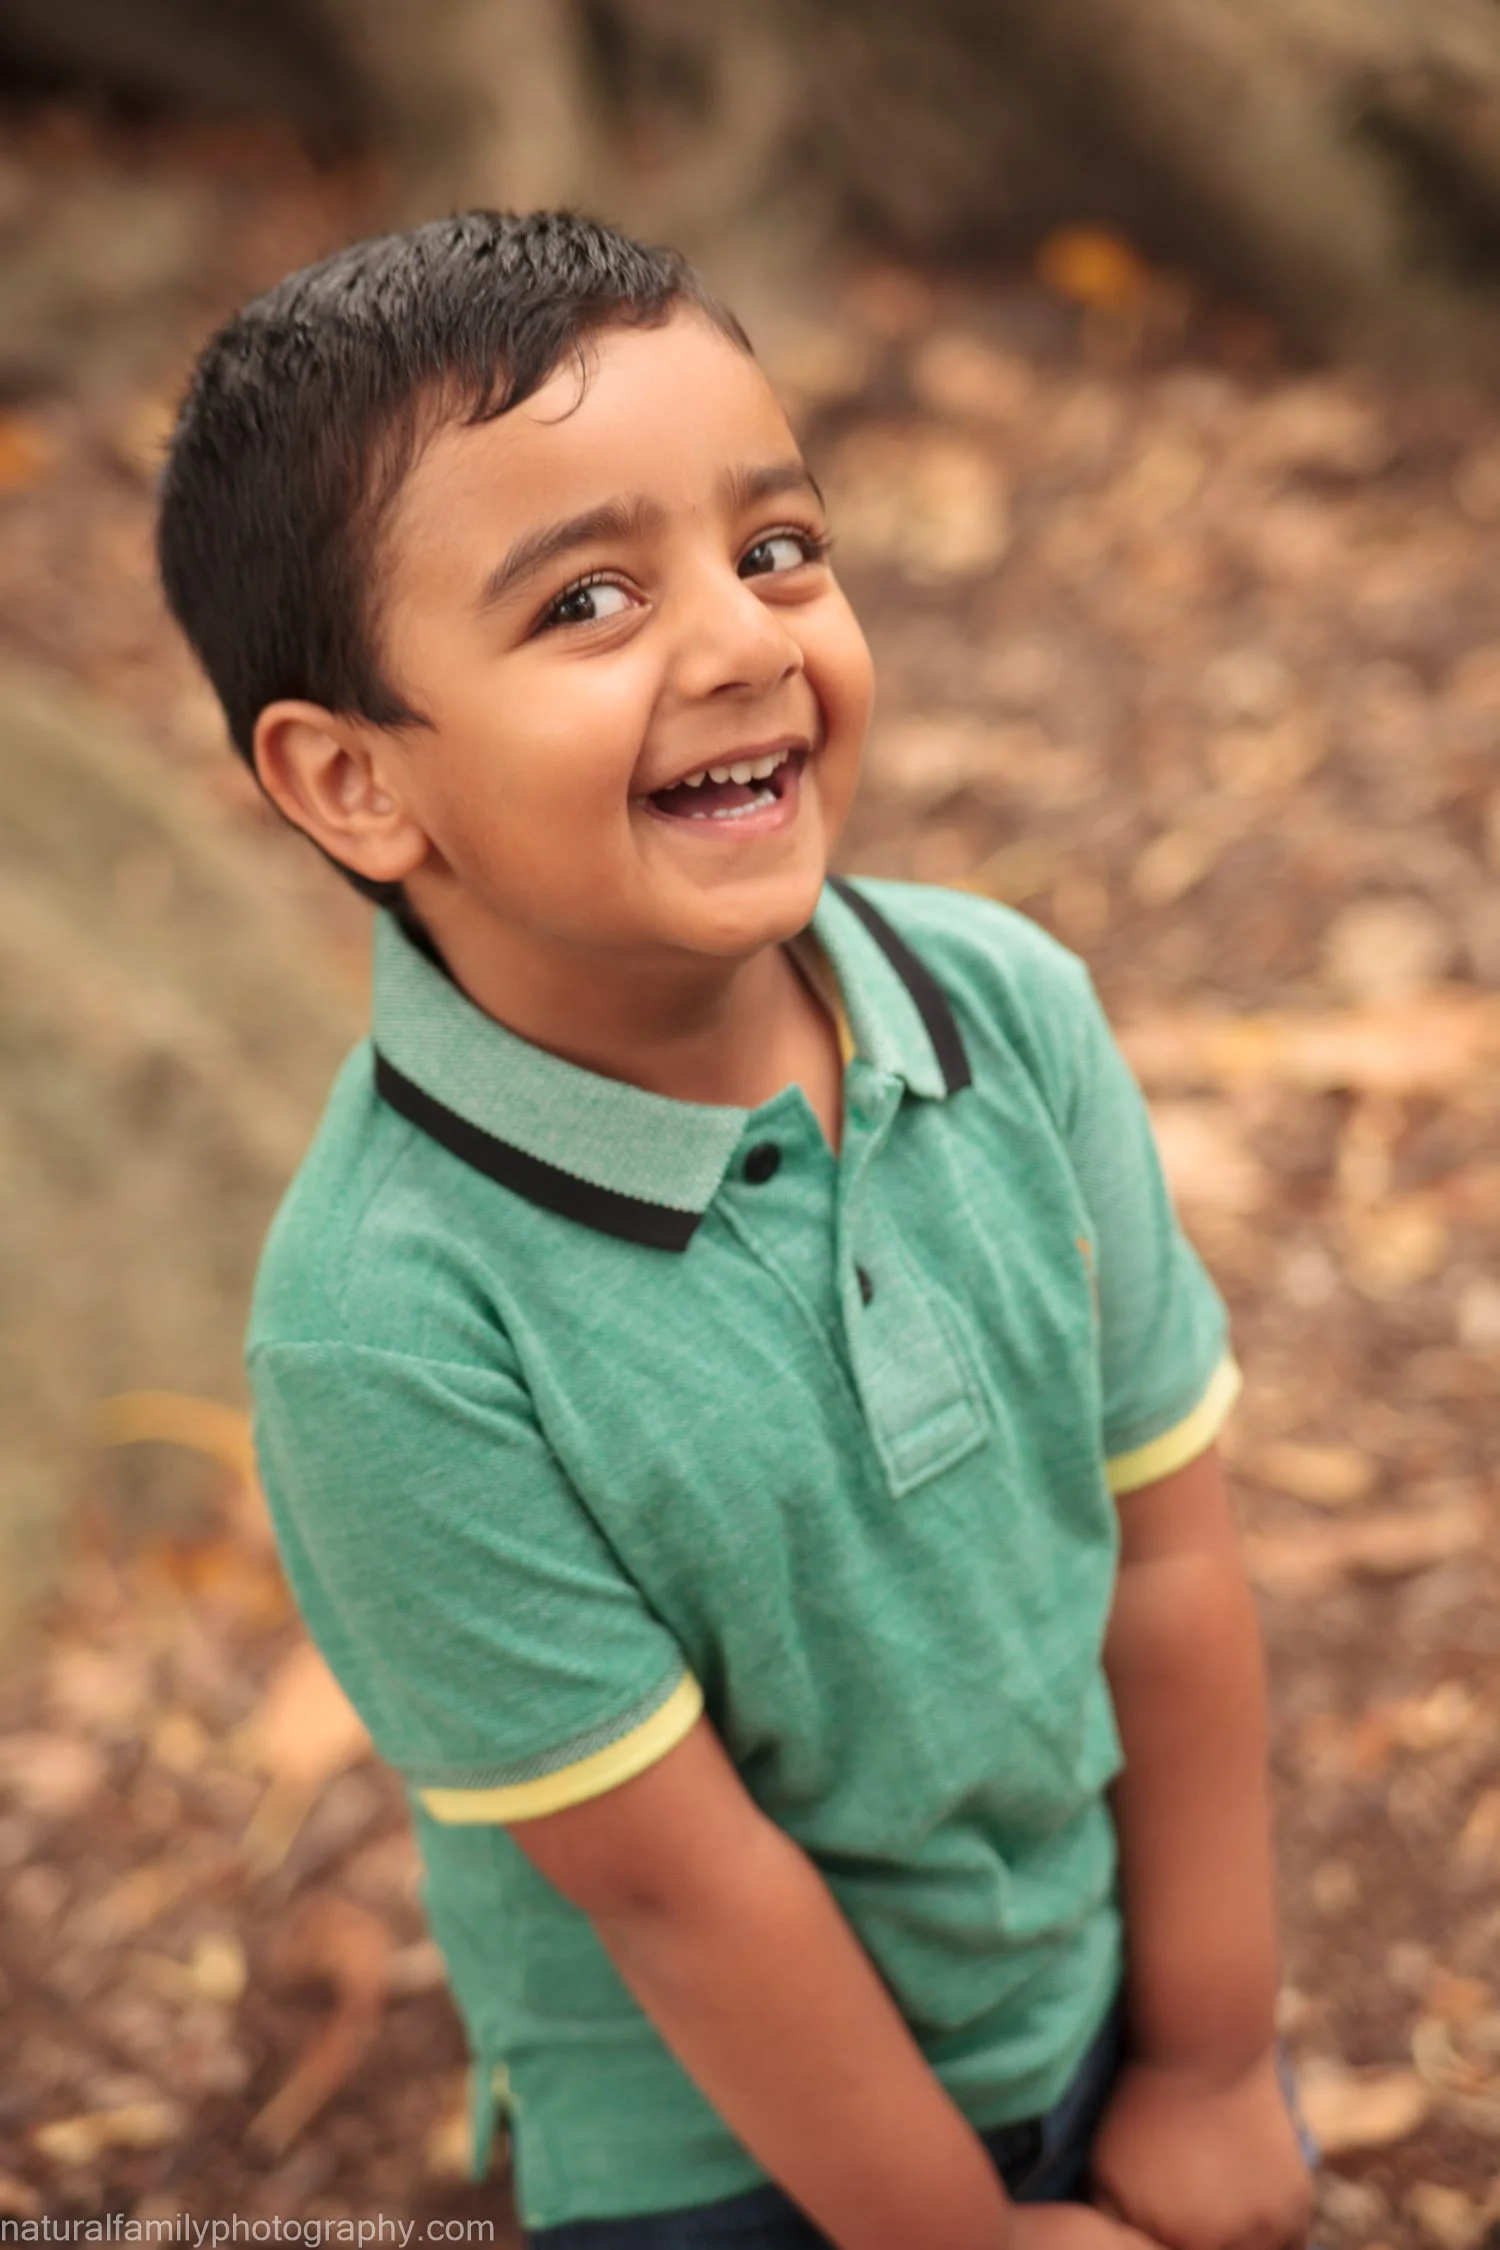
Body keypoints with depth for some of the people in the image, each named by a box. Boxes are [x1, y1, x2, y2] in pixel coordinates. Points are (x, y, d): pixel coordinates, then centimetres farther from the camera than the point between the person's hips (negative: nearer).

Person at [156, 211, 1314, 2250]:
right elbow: (675, 1879, -20)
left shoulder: (1015, 1010, -17)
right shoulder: (390, 1325, -30)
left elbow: (1167, 1552, -9)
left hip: (1101, 1996, 5)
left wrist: (1215, 2072, -2)